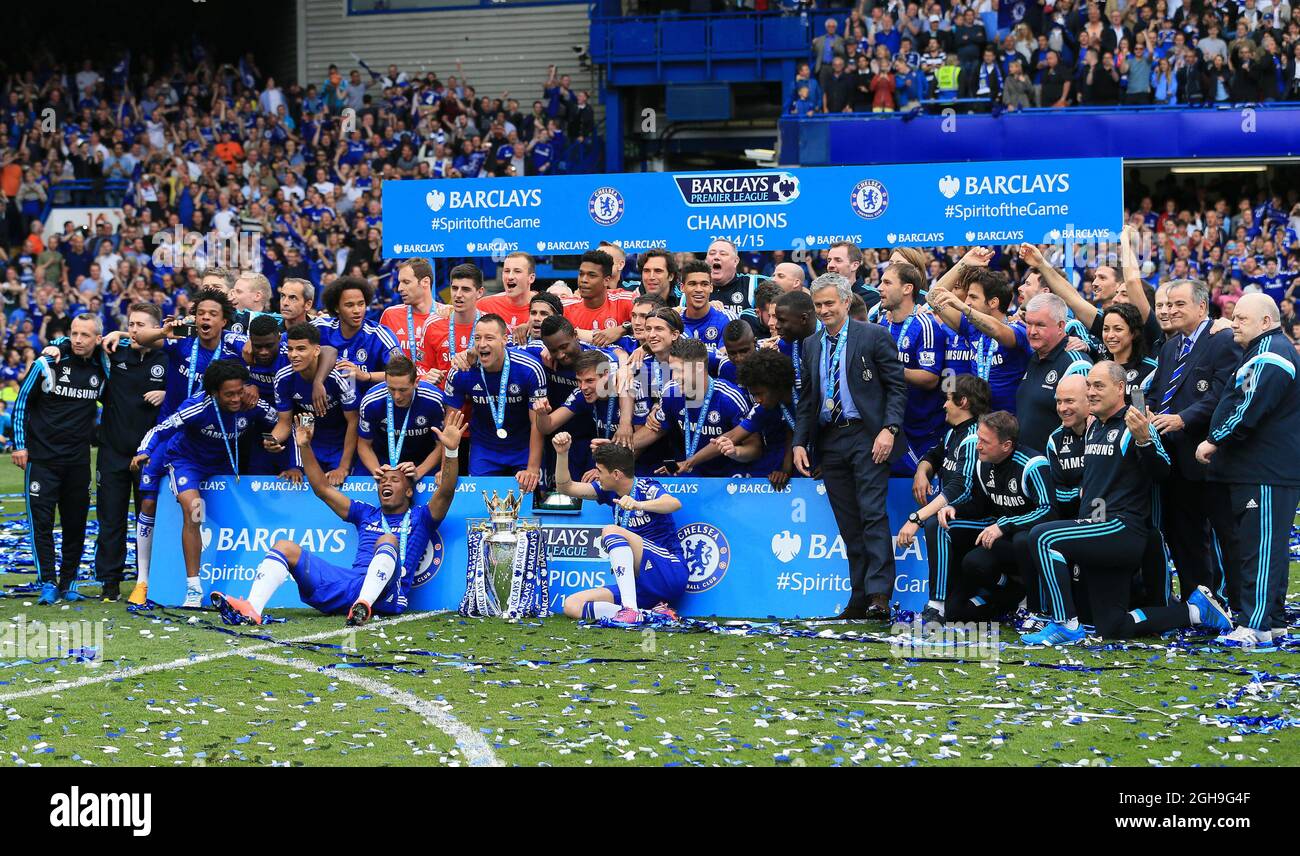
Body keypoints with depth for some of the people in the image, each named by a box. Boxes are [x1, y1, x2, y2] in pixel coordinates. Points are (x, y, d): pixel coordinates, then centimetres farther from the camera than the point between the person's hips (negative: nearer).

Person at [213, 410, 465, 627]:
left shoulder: (420, 519, 20)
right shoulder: (366, 514, 34)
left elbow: (445, 493, 1)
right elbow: (323, 489, 32)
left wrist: (451, 451, -14)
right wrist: (305, 447, 22)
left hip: (387, 595, -5)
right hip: (349, 582, 5)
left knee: (388, 540, -34)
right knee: (285, 548, -5)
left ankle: (364, 606, -61)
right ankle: (252, 610, -34)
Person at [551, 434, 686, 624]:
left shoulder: (647, 488, -8)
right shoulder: (610, 492, 13)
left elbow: (675, 504, -29)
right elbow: (565, 487, 18)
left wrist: (638, 505, -46)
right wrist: (562, 453, 1)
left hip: (670, 576, -8)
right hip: (640, 586, 8)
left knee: (611, 531, -26)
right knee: (572, 605, -10)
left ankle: (630, 610, -39)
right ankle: (651, 616, -23)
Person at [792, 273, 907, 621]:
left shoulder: (874, 336, -1)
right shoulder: (811, 345, 15)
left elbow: (897, 387, -3)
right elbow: (806, 398, 18)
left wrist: (889, 429, -15)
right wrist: (799, 442, 8)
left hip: (866, 436, -5)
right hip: (829, 441, 5)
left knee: (873, 515, -13)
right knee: (849, 524, 6)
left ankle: (879, 595, -15)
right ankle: (859, 597, 8)